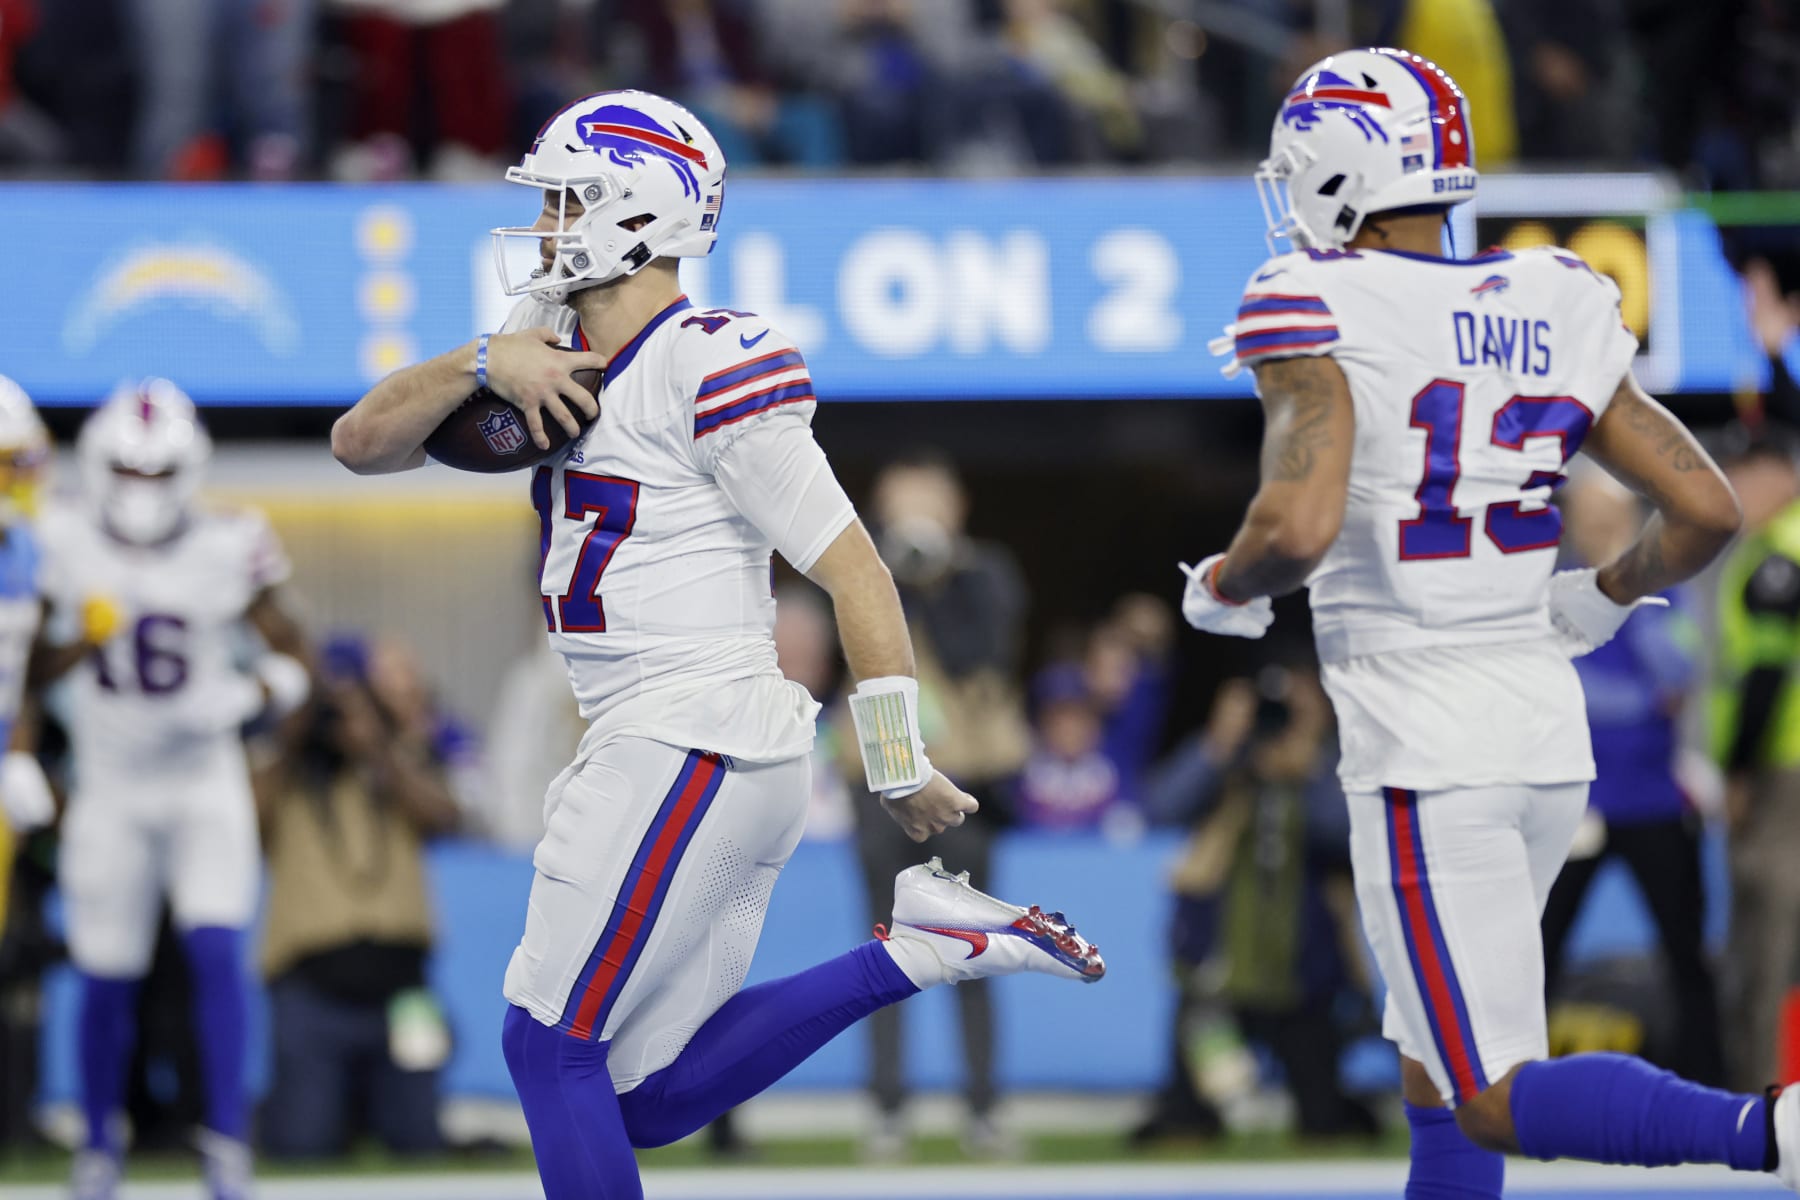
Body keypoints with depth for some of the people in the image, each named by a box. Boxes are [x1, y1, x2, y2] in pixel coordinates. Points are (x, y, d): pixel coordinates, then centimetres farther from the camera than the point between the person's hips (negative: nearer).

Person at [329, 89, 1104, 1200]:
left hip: (692, 754, -9)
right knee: (652, 1097, 9)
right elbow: (360, 443, 9)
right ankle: (915, 952, 7)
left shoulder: (710, 374, -13)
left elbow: (852, 569, -14)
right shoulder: (556, 359, 13)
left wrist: (900, 769, -14)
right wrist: (484, 364, -8)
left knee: (552, 1044, -5)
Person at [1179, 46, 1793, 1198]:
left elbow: (1297, 526, -24)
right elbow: (1707, 510, 4)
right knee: (1437, 1069, 20)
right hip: (1550, 730, 7)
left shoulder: (1325, 315, -11)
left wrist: (1223, 588, -3)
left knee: (1496, 1097, -6)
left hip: (1427, 753, -7)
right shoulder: (1553, 316, 6)